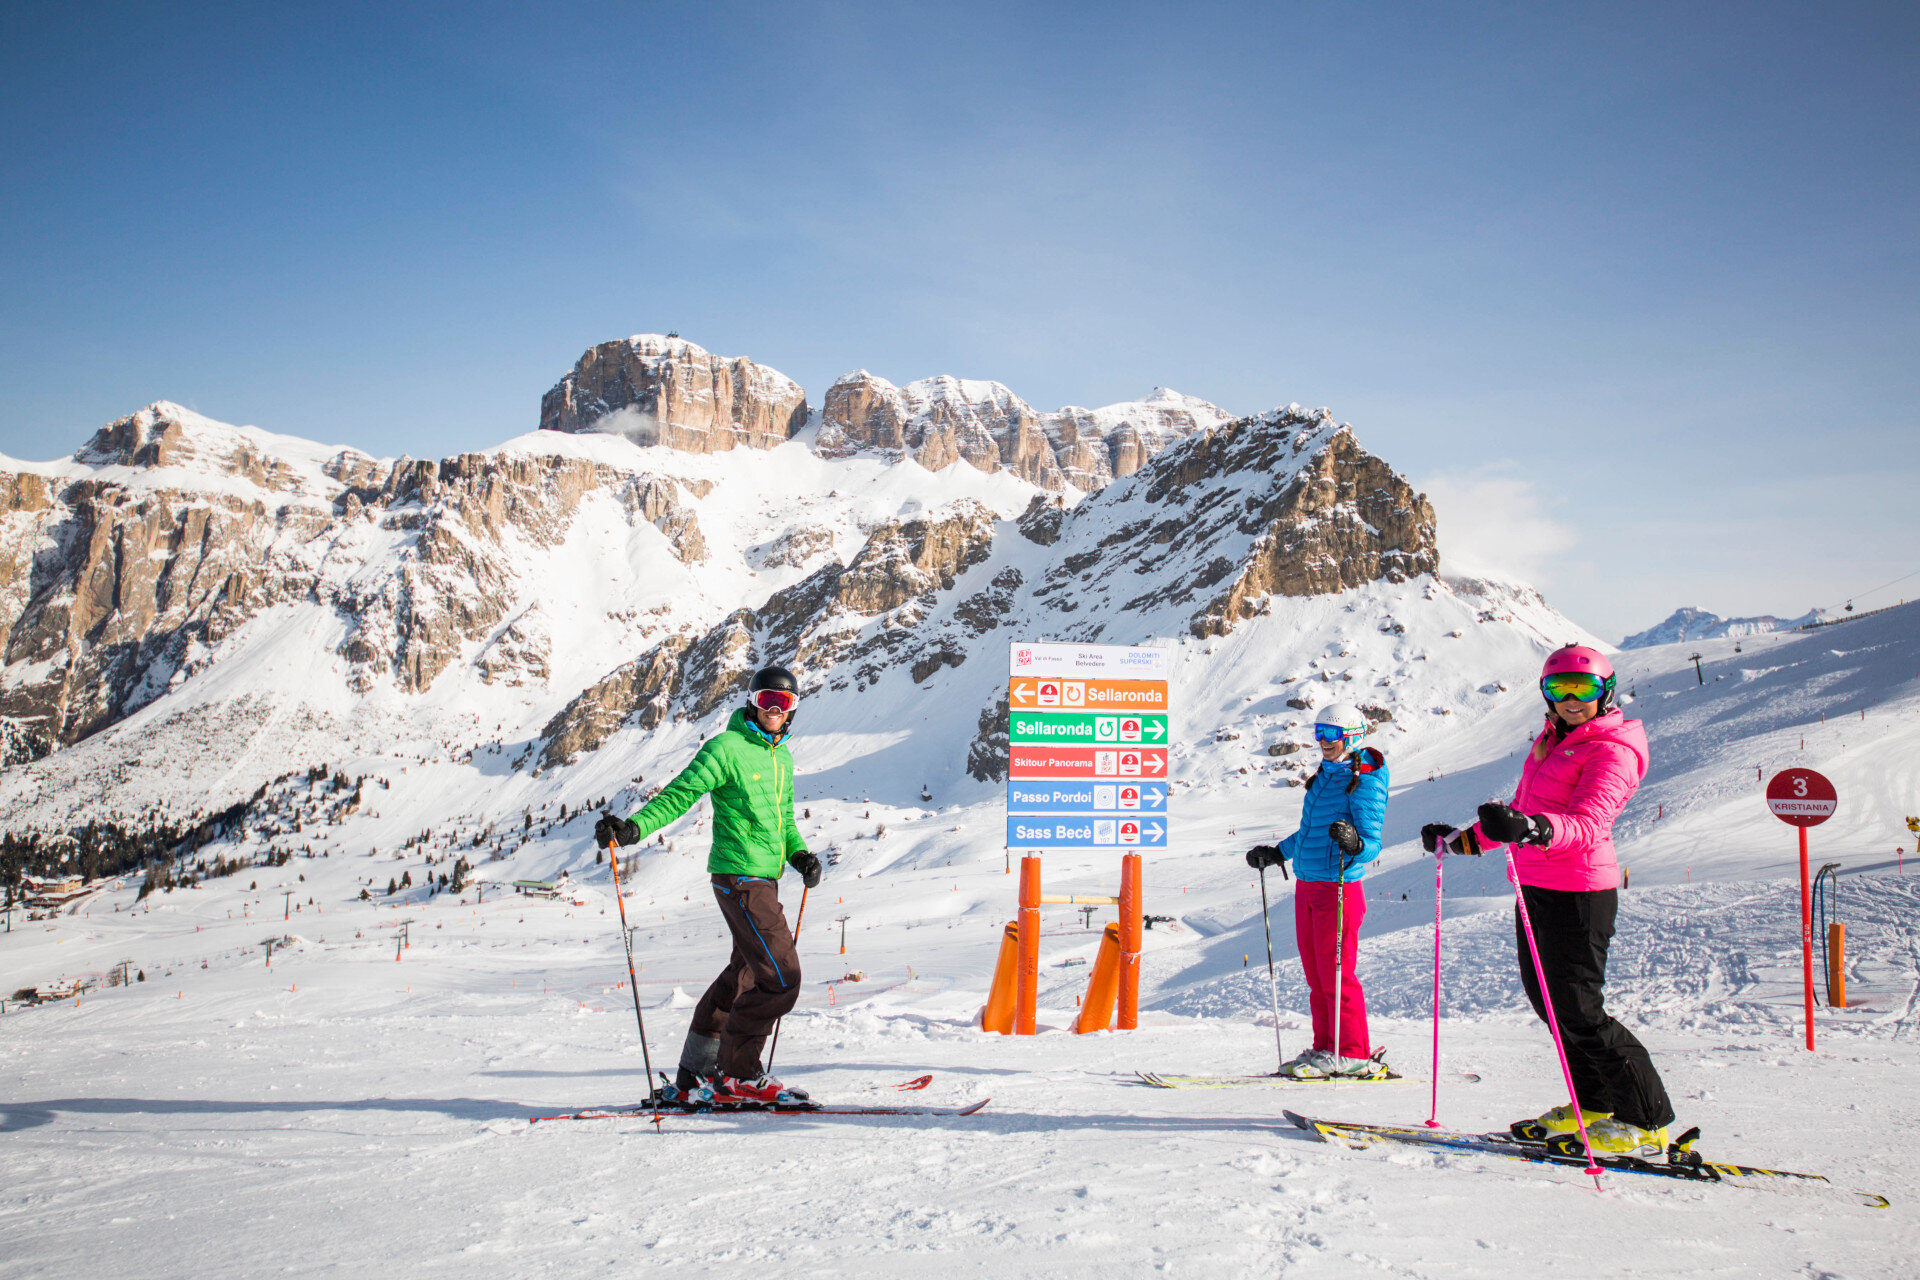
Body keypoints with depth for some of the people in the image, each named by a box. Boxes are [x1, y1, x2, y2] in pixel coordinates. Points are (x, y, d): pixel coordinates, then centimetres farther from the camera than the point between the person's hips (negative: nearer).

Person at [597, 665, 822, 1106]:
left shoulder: (782, 758, 16)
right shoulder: (726, 748, -9)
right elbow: (679, 795, -12)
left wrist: (798, 854, 6)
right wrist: (632, 828, -25)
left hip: (763, 878, 9)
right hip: (739, 876, -9)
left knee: (746, 973, 14)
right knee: (780, 976, -13)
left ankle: (694, 1077, 23)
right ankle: (735, 1075, -2)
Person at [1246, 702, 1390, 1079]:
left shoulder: (1366, 780, -8)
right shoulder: (1323, 776, 16)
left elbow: (1372, 843, -15)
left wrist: (1354, 843, -36)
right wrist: (1276, 853, 31)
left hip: (1339, 887, -8)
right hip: (1306, 885, 8)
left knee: (1336, 974, -5)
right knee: (1315, 975, 11)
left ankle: (1353, 1055, 4)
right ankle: (1325, 1048, 19)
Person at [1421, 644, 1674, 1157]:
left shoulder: (1611, 750, -11)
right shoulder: (1551, 741, 16)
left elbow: (1588, 823, -27)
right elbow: (1522, 811, 24)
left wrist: (1532, 828, -45)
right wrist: (1462, 839, 22)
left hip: (1577, 892, -9)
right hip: (1535, 885, 9)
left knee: (1576, 1009, -7)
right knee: (1545, 996, 14)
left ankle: (1644, 1121, 4)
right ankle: (1592, 1105, 27)